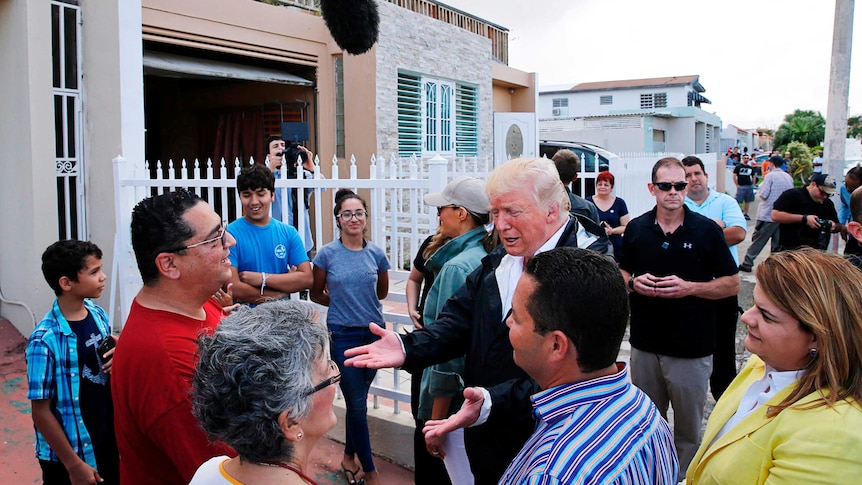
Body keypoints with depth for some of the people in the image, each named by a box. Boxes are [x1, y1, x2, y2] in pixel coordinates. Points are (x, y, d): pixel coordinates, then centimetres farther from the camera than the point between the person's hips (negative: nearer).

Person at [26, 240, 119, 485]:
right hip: (67, 454, -6)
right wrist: (74, 464, -15)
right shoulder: (45, 340, -23)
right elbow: (41, 412, -18)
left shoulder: (98, 314, -5)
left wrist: (119, 357, -10)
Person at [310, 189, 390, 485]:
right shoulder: (327, 254, -6)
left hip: (373, 332, 3)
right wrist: (341, 302, 5)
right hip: (343, 335, -2)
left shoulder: (376, 254, 0)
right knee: (357, 405, 2)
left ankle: (349, 456, 36)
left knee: (357, 401, 15)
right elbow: (317, 294, 5)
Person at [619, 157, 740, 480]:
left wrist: (688, 287, -17)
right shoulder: (636, 229, 3)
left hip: (691, 347, -3)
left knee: (689, 426, 9)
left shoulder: (706, 230, -5)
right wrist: (635, 282, -8)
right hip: (644, 344, 3)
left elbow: (732, 284, -2)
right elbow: (621, 273, 14)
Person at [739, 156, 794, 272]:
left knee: (758, 240, 0)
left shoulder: (770, 176, -11)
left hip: (767, 215, -6)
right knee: (777, 242, 10)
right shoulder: (789, 177, 8)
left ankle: (747, 263, 1)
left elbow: (763, 196, -15)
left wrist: (759, 189, 5)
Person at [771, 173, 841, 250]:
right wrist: (804, 219, -19)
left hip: (816, 252, 6)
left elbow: (838, 226, 24)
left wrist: (834, 226, -3)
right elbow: (775, 215, -16)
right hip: (790, 249, -6)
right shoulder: (792, 195, -5)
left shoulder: (828, 204, 14)